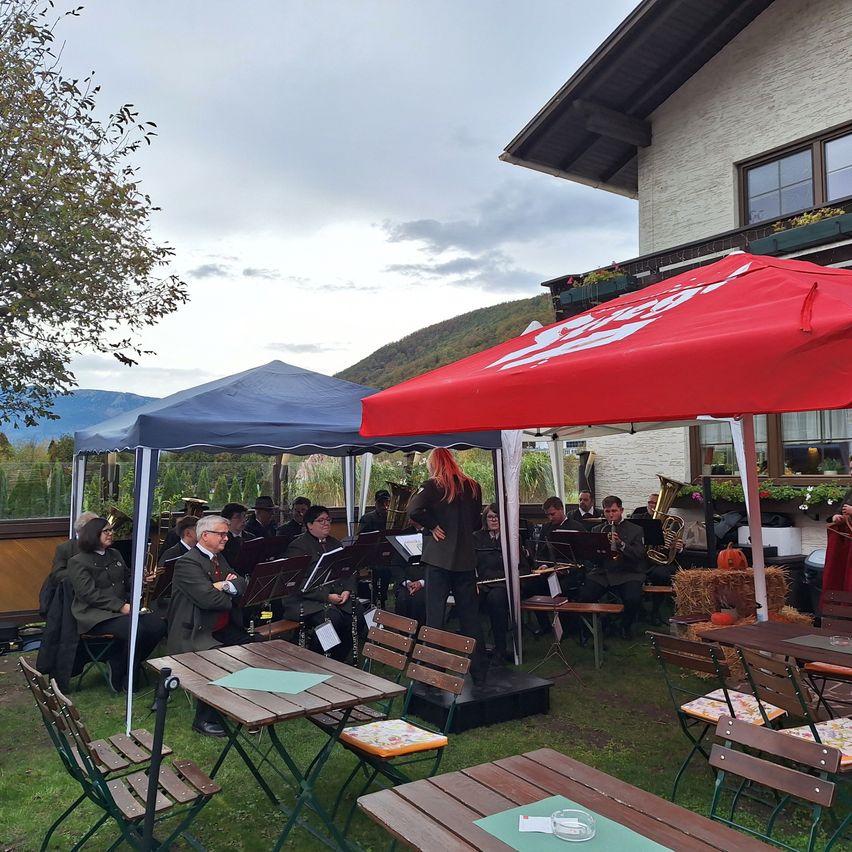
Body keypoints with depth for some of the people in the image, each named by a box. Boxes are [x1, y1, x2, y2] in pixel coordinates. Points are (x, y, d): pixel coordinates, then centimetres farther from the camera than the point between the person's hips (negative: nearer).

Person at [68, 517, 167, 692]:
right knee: (135, 629, -33)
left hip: (124, 608, 7)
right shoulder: (78, 562, -3)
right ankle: (117, 673, -8)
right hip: (95, 614, -7)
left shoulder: (115, 555, 18)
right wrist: (120, 606, -22)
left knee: (158, 625, -19)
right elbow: (89, 593, -14)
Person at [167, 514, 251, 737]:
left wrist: (226, 585, -14)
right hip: (195, 633, -8)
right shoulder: (187, 562, -14)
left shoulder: (219, 558, 15)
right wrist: (231, 596, -6)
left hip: (223, 627, 8)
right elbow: (208, 598, -24)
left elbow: (241, 583, 6)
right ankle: (204, 719, -12)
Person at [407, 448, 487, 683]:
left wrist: (433, 526, -11)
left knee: (435, 616, 4)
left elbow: (414, 511, -24)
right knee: (470, 616, 12)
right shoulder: (473, 486, 6)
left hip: (438, 558, -4)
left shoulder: (432, 485, -7)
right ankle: (479, 672, 18)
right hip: (465, 559, 4)